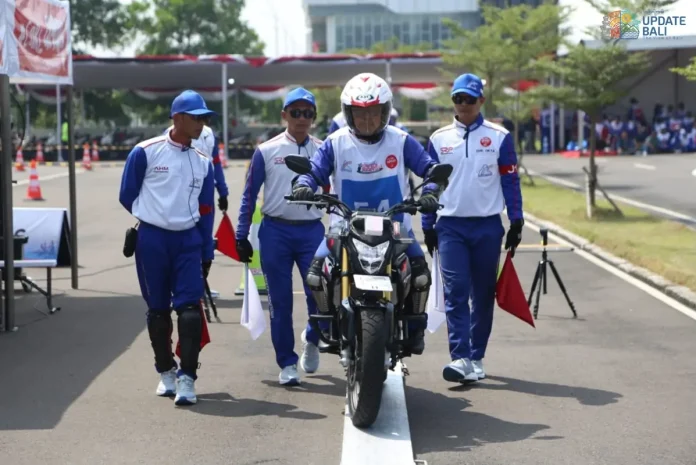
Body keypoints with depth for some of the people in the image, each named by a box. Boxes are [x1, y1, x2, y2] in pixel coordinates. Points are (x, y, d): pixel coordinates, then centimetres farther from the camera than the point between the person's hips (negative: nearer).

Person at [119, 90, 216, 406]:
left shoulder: (203, 163, 9)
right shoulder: (146, 152, -4)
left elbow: (206, 211, 13)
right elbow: (127, 196, 3)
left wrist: (207, 253, 12)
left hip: (189, 240, 2)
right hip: (152, 240, -2)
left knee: (190, 307, -10)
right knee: (158, 309, 9)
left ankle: (187, 378, -10)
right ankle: (166, 371, 25)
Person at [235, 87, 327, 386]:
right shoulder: (266, 151, 4)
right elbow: (249, 195, 7)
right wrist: (241, 236, 4)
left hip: (312, 230, 1)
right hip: (275, 232, 0)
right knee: (280, 301, 3)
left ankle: (312, 339, 24)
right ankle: (287, 363, 14)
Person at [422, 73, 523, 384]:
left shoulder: (499, 137, 3)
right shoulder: (439, 139, 8)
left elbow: (510, 180, 3)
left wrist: (516, 221, -1)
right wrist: (427, 226, 8)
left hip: (488, 226, 0)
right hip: (451, 226, 0)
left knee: (484, 294, 6)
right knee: (456, 293, -10)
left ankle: (477, 358, 16)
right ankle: (461, 358, -16)